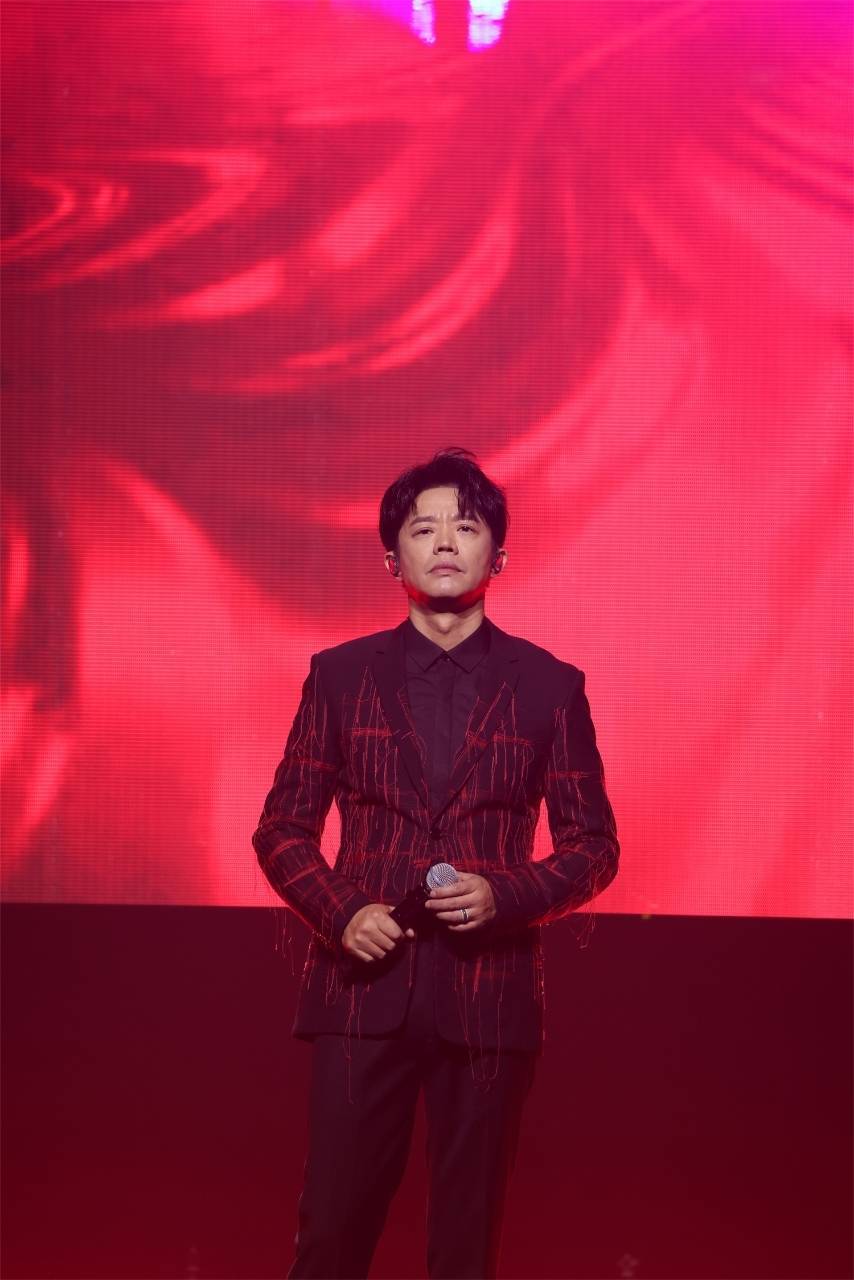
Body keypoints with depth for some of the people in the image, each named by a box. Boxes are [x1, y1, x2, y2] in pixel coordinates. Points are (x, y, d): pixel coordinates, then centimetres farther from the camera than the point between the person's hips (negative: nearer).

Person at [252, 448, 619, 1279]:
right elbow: (282, 828, 9)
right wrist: (340, 913, -9)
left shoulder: (549, 687, 5)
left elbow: (593, 845, 7)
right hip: (362, 985, 0)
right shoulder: (340, 675, 7)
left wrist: (506, 895, -11)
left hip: (488, 993, 0)